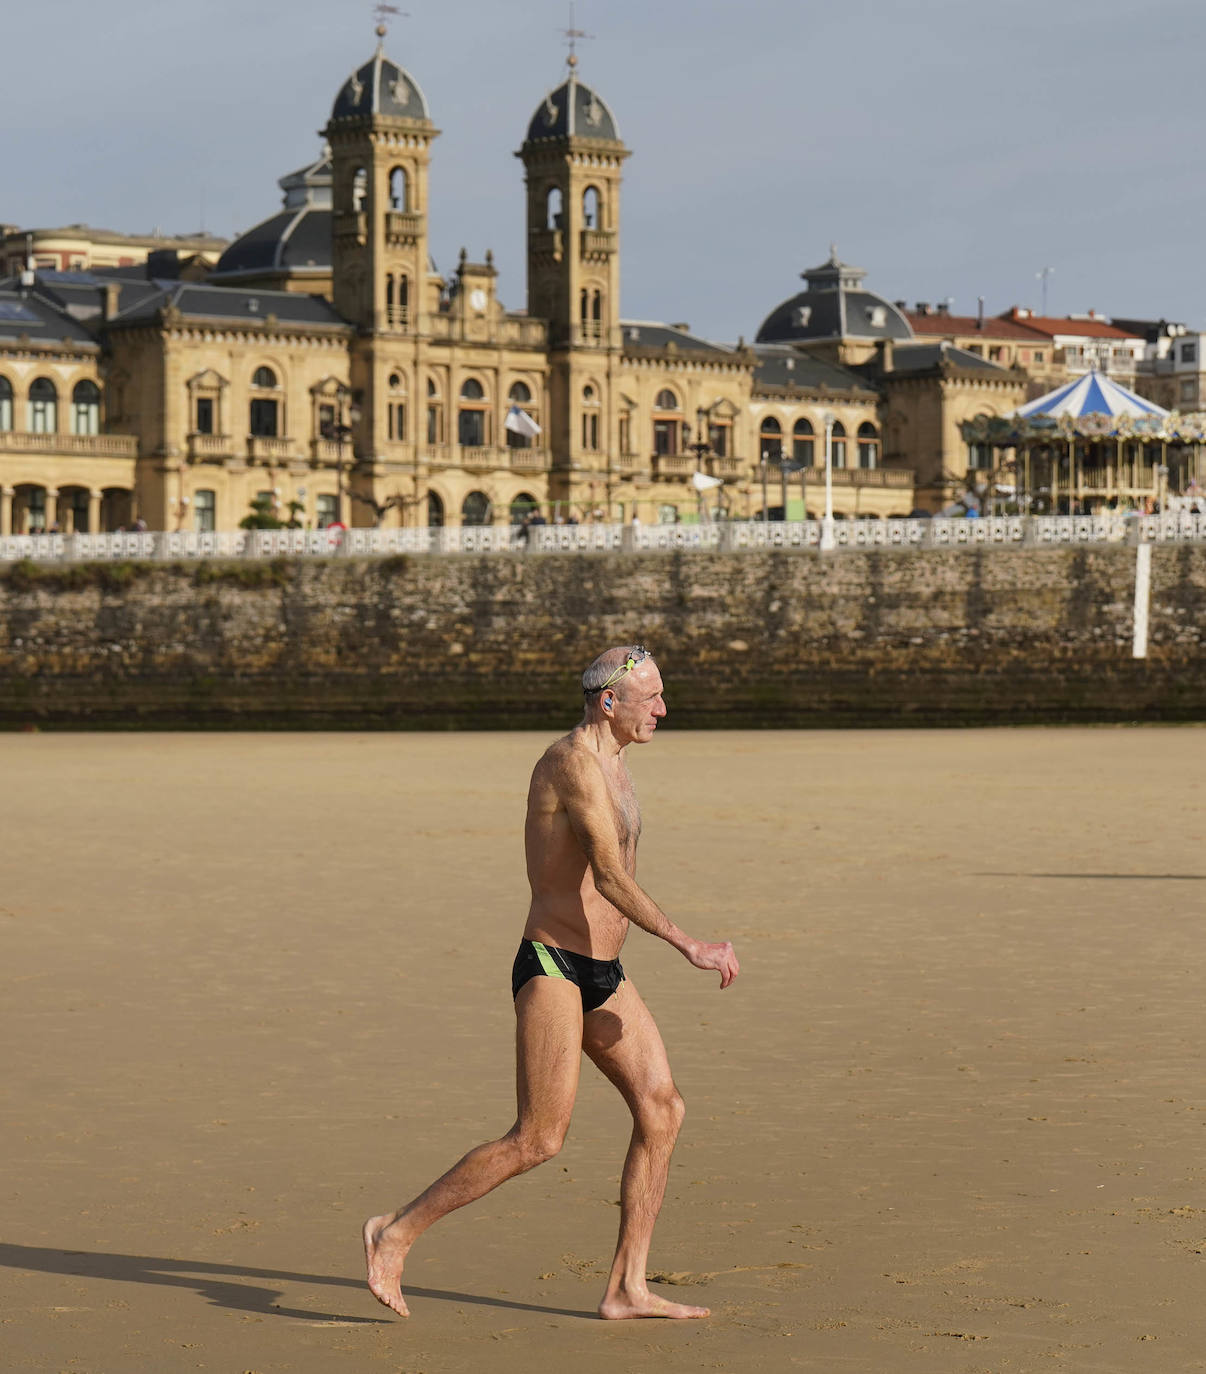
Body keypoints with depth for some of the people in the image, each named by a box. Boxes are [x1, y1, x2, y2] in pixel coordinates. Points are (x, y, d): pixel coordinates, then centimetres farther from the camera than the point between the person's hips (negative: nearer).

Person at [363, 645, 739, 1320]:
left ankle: (628, 1289, 6)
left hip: (604, 974, 9)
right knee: (539, 1140, -10)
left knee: (663, 1111, 2)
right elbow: (611, 879, -25)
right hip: (553, 969, -9)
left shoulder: (614, 763, 15)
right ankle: (397, 1233, 1)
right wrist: (691, 946, -26)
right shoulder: (573, 762, -16)